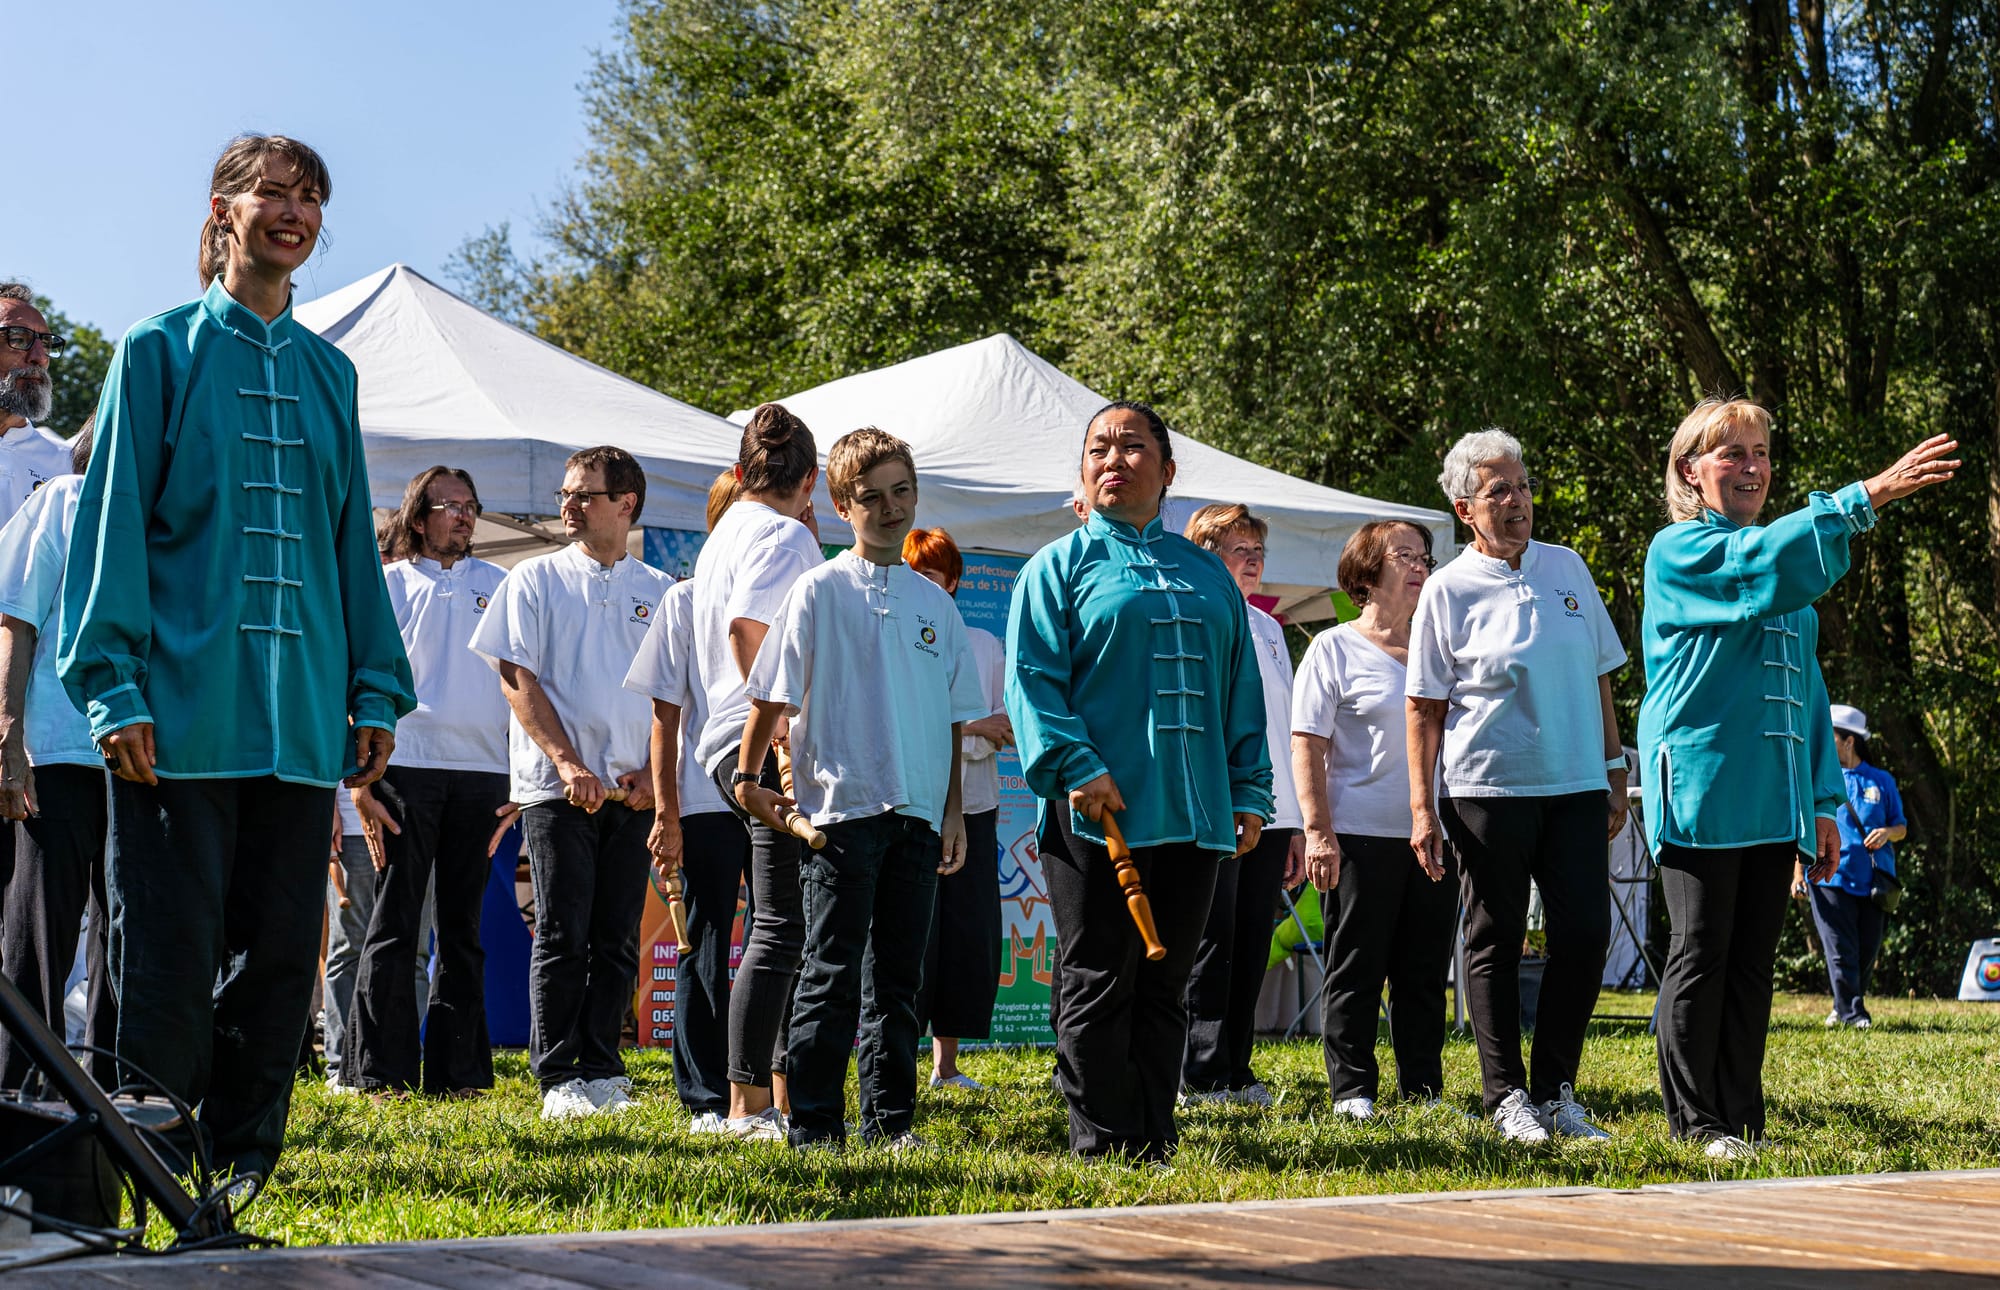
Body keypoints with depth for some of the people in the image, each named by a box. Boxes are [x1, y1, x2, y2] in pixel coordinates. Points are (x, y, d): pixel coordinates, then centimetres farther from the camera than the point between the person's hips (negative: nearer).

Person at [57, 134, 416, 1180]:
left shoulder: (328, 372, 17)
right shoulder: (161, 350, 4)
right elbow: (113, 518, -1)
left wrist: (377, 690, 12)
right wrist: (115, 686, -10)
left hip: (302, 718, 5)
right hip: (183, 715, -4)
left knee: (280, 954, 5)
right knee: (171, 954, -5)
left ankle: (241, 1166, 14)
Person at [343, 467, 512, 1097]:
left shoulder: (498, 585, 17)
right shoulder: (387, 583, 8)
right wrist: (360, 778, -6)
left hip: (482, 769, 3)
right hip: (407, 766, -3)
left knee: (463, 926, 6)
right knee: (395, 922, -4)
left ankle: (458, 1070, 10)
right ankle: (382, 1070, 0)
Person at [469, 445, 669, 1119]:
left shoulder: (659, 591, 12)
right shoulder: (535, 579, 6)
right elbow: (516, 679, -1)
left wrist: (654, 770, -3)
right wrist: (567, 761, -11)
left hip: (634, 790, 3)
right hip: (556, 784, -2)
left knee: (618, 938, 4)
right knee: (561, 935, -5)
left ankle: (603, 1069, 11)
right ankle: (558, 1076, -2)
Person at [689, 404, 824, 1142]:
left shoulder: (725, 535, 22)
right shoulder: (782, 536, -7)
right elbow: (748, 630, -21)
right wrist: (784, 730, -23)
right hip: (768, 749, -10)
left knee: (786, 926, 13)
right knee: (780, 928, -9)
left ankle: (782, 1094, 16)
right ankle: (747, 1104, -8)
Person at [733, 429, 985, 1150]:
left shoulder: (934, 601, 13)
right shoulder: (820, 591, 0)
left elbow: (954, 715, 15)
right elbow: (773, 693, 1)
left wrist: (953, 810, 11)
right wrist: (747, 778, -4)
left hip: (918, 814, 5)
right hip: (842, 809, -4)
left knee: (898, 977, 9)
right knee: (833, 976, -3)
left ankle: (889, 1122, 15)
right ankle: (815, 1128, 2)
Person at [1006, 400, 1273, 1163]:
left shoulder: (1205, 574, 17)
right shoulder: (1059, 566, 4)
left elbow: (1240, 691, 18)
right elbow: (1033, 679, -5)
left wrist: (1250, 789, 10)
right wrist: (1075, 765, -17)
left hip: (1193, 813, 4)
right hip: (1098, 812, -4)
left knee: (1164, 988, 8)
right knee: (1097, 987, -2)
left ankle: (1156, 1146, 14)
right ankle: (1101, 1150, 5)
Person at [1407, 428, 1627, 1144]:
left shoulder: (1567, 568, 10)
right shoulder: (1448, 589, -2)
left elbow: (1598, 677, 16)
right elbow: (1425, 707, -2)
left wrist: (1615, 773, 13)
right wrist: (1422, 807, -8)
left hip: (1576, 786, 4)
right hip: (1488, 789, -3)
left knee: (1586, 933, -1)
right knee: (1495, 943, 3)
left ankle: (1555, 1090, 11)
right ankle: (1506, 1096, 11)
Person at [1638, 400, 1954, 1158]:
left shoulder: (1795, 581, 21)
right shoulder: (1678, 552, -3)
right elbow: (1763, 562, -23)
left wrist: (1825, 801, 14)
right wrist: (1869, 497, -33)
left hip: (1774, 799, 6)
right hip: (1701, 790, -6)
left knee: (1753, 964, 6)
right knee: (1700, 958, -3)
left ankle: (1743, 1123, 10)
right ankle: (1696, 1126, 2)